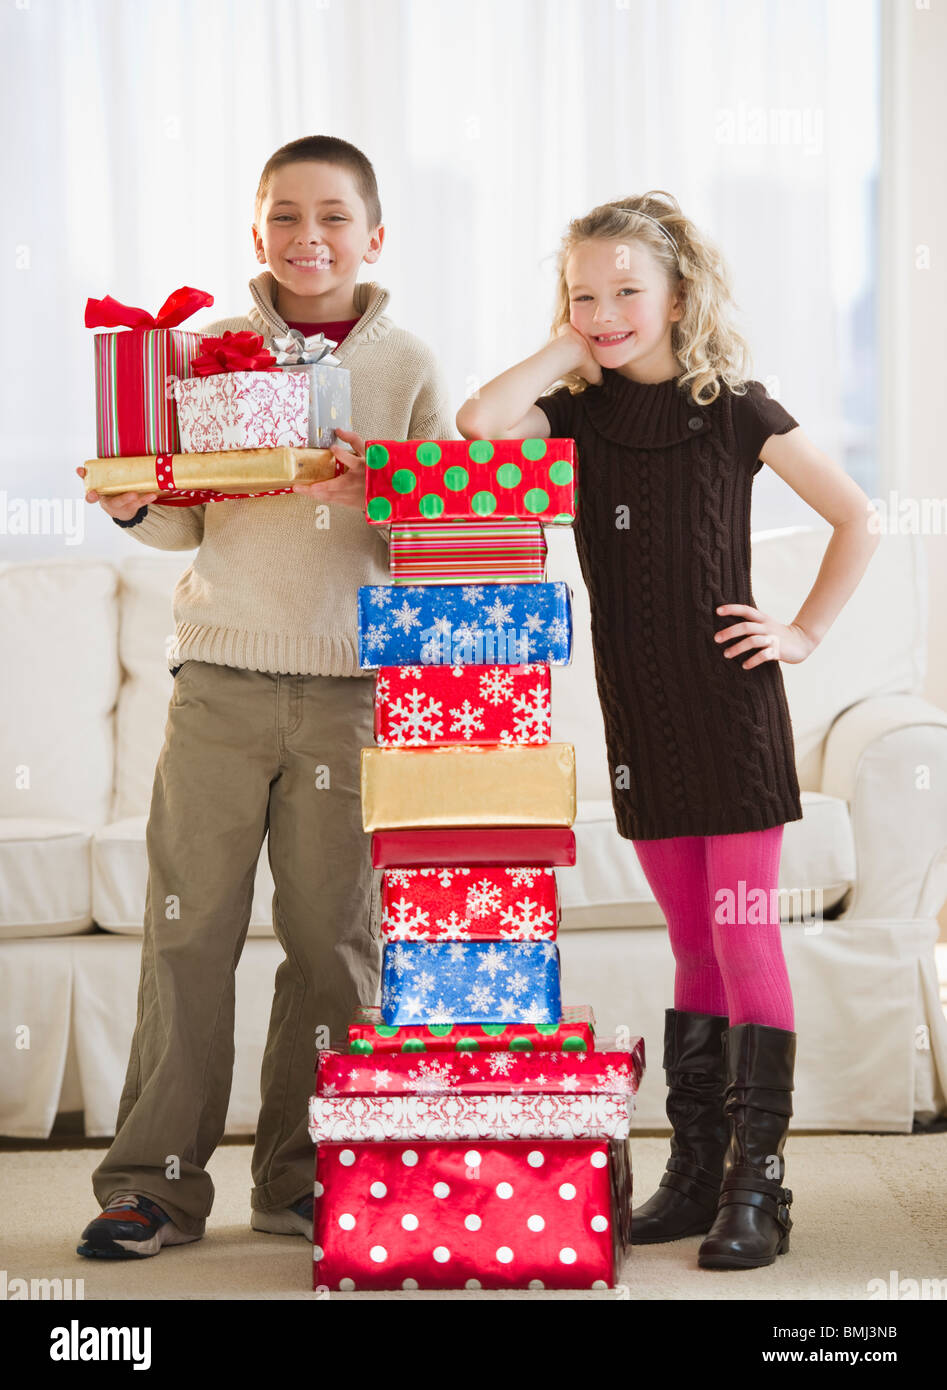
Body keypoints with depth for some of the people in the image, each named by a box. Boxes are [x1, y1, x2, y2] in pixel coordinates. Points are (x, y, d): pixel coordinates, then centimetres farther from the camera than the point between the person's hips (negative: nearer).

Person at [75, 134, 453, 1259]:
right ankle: (155, 1180, 7)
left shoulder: (407, 366, 5)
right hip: (222, 671, 0)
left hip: (354, 683, 0)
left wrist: (373, 499, -18)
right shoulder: (209, 349, 7)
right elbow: (184, 523, 9)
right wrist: (133, 503, -12)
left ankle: (303, 1177, 15)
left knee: (333, 934, 3)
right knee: (188, 927, -1)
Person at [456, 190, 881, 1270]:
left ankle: (756, 1185, -5)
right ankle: (696, 1172, 16)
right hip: (639, 718, 4)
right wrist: (570, 348, -6)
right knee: (694, 945, 11)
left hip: (732, 707, -4)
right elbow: (479, 421, -16)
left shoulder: (735, 411, -4)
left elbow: (856, 520, 3)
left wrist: (804, 633, -3)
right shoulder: (584, 411, 5)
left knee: (742, 936, -6)